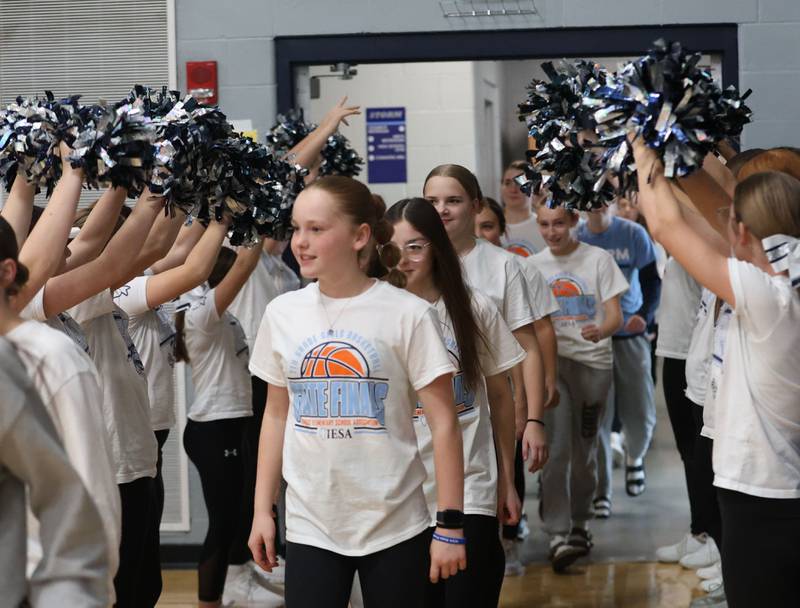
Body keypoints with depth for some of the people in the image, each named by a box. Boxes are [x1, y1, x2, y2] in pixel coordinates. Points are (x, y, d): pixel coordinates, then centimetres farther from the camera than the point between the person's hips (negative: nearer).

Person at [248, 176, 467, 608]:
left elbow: (443, 424, -7)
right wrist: (262, 510, 9)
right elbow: (277, 415, 13)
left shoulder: (407, 314, -9)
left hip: (394, 526, -3)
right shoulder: (282, 313, 4)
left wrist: (450, 525, -10)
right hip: (309, 526, 3)